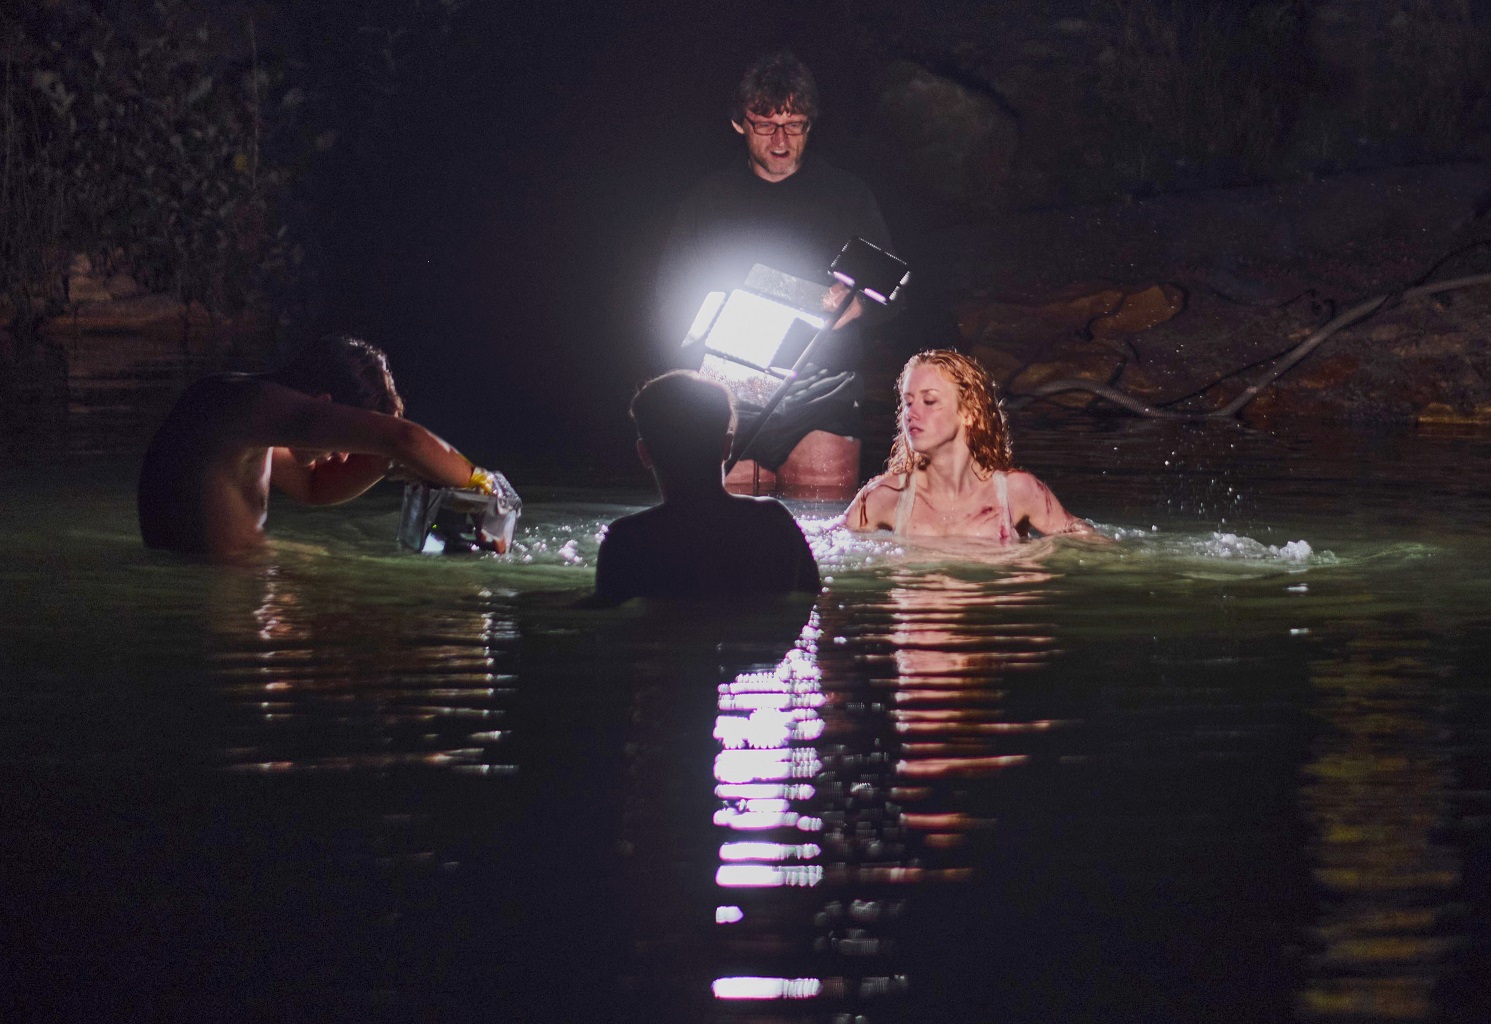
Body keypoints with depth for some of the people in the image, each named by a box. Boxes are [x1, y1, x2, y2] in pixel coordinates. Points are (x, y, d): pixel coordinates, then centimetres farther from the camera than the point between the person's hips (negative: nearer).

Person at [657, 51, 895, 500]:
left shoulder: (847, 195, 11)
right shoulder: (707, 199, 12)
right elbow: (670, 299, 12)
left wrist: (857, 304, -10)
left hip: (823, 410, -1)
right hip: (728, 408, 1)